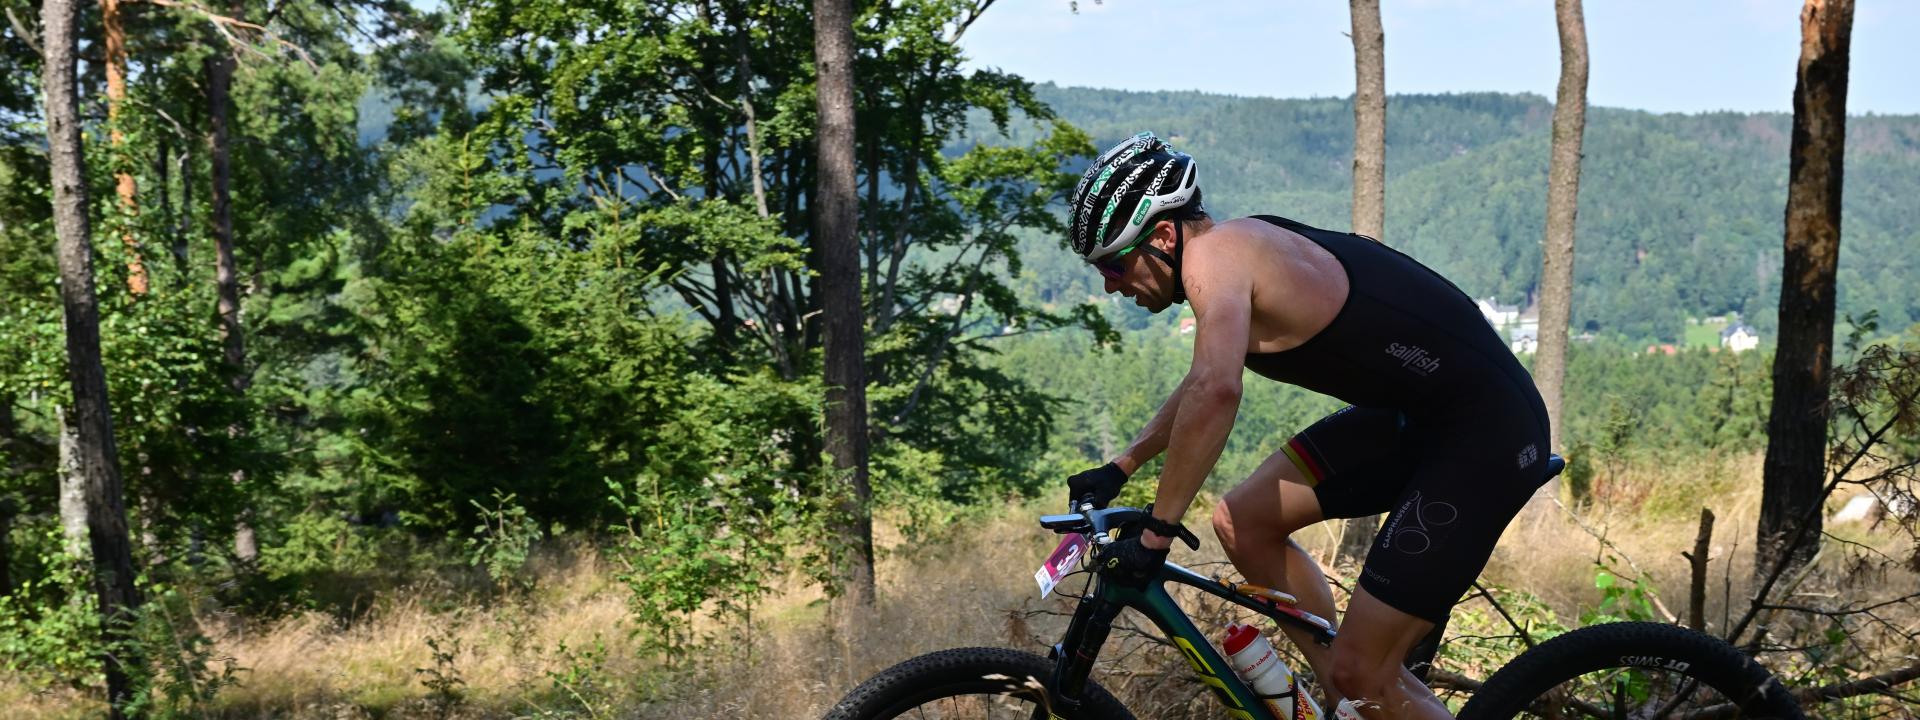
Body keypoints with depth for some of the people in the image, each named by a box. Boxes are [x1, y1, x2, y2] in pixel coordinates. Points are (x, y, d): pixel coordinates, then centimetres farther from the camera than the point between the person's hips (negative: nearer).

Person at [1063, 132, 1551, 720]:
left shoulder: (1212, 253, -18)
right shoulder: (1243, 247, 11)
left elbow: (1216, 391, -36)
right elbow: (1208, 380, 27)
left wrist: (1156, 532, -30)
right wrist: (1122, 467, 27)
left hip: (1486, 431, -10)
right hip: (1411, 414, 10)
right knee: (1243, 523, 8)